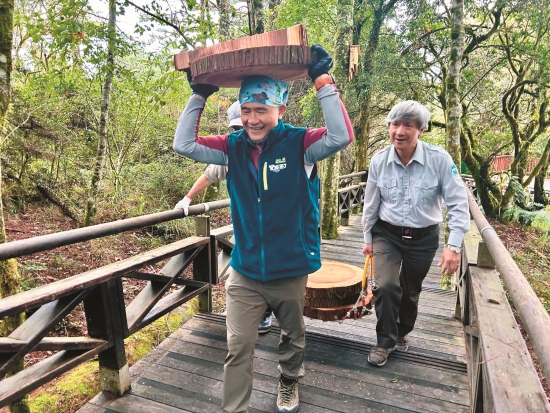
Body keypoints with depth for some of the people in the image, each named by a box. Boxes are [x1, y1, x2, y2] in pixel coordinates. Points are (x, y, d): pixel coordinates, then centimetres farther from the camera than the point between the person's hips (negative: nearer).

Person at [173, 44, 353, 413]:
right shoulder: (234, 147, -3)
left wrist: (323, 82, -25)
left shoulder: (299, 144, -12)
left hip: (291, 270, -1)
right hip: (244, 272, 2)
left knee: (293, 338, 22)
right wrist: (199, 95, -6)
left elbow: (341, 136, -27)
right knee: (238, 347, 5)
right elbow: (184, 144, -3)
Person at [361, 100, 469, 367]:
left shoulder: (439, 160, -18)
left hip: (423, 237, 0)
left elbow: (458, 204, -13)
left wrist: (454, 246, -18)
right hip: (387, 234, 0)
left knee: (411, 291, 16)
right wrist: (368, 238, 8)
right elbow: (371, 204, 0)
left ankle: (401, 333, 44)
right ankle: (385, 341, 10)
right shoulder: (379, 161, -11)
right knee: (386, 287, -15)